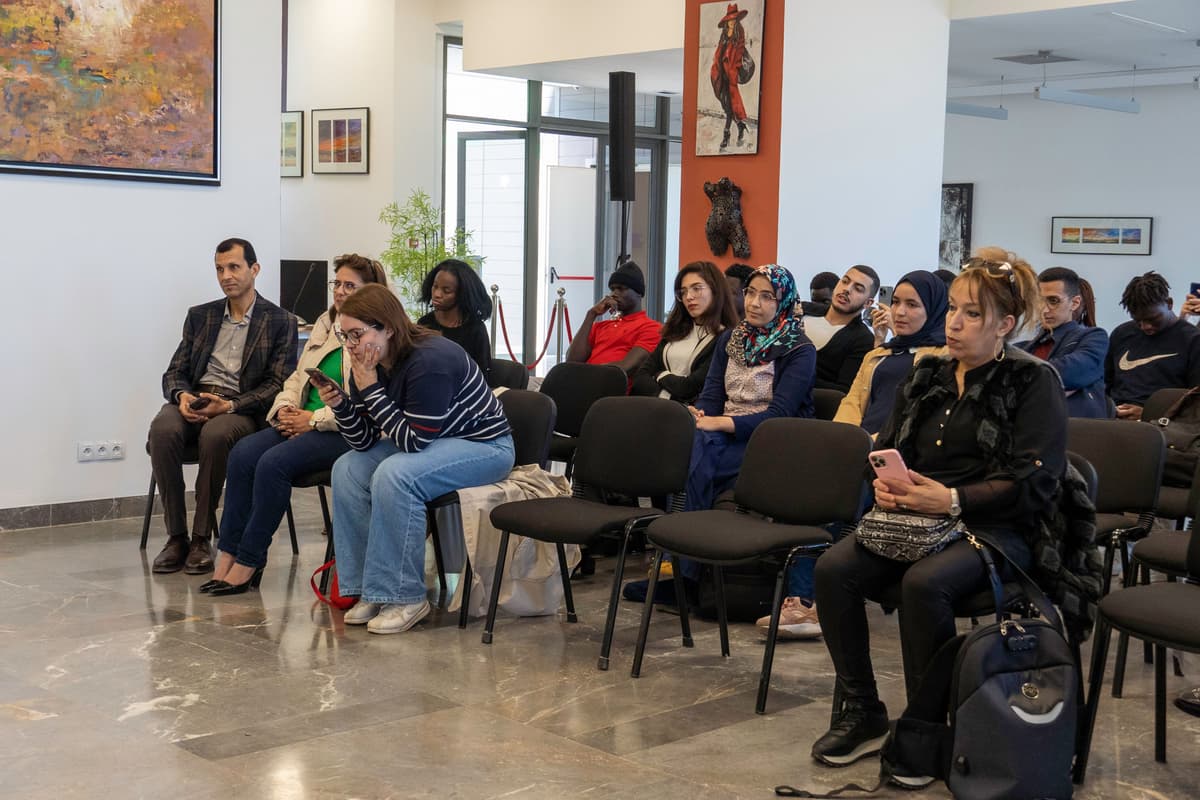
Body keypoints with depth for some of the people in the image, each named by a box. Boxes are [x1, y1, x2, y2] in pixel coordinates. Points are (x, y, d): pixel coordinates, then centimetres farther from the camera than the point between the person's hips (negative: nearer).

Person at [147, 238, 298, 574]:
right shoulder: (200, 316, 19)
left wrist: (229, 405, -18)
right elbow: (174, 373, 16)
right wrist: (182, 395, -10)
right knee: (163, 429, -31)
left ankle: (202, 539, -25)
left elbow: (278, 384, -3)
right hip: (194, 401, 4)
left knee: (214, 434, -38)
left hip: (243, 407, -3)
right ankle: (176, 537, -23)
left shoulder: (280, 322, 6)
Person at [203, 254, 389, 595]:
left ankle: (249, 561, -16)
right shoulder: (324, 323, 19)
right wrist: (285, 407, 2)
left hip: (347, 432, -8)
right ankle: (228, 554, -16)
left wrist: (313, 419, -16)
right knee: (242, 453, -17)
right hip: (303, 422, 8)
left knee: (274, 462, -27)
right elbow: (298, 377, 23)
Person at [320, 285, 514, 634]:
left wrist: (371, 390, -28)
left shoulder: (430, 360, -28)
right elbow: (365, 442, -1)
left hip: (485, 445, -9)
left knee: (394, 475, -31)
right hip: (423, 442, 9)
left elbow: (413, 441, -27)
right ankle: (368, 590, -3)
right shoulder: (370, 366, -3)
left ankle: (405, 597, -20)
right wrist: (339, 405, -19)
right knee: (348, 469, -6)